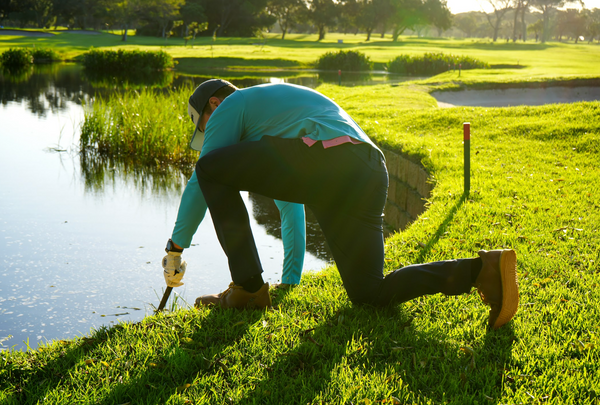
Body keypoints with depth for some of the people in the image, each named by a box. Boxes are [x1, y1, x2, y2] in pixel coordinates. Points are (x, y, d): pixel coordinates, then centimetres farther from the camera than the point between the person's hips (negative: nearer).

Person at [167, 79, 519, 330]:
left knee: (212, 170, 6)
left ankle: (249, 287, 5)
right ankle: (482, 269, -4)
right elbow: (291, 204, 45)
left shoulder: (231, 105, 19)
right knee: (370, 295, 12)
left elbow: (202, 183, 13)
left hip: (324, 161, -8)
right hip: (372, 176, 9)